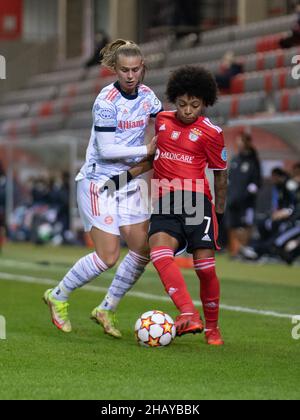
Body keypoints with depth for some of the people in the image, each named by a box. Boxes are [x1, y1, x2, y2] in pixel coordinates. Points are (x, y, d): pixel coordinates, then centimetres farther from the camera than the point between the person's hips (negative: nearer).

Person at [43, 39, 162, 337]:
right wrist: (146, 151, -18)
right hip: (99, 182, -7)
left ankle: (107, 309, 15)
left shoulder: (147, 95, 3)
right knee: (108, 257, -10)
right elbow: (106, 149, -21)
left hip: (130, 183, 7)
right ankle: (58, 296, 12)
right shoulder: (107, 100, -18)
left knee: (142, 251, 0)